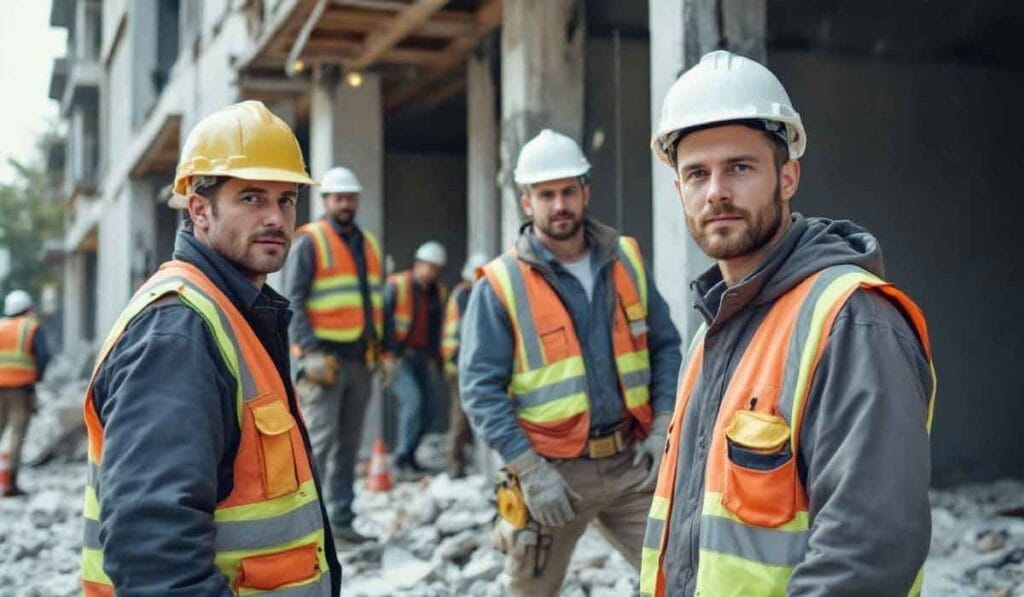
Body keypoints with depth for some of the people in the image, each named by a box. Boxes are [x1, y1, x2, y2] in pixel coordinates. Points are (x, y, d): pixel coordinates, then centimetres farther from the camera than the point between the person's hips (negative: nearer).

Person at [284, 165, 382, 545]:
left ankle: (341, 519, 16)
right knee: (321, 440, -10)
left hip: (360, 360, 6)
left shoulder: (368, 243, 17)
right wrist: (310, 352, -17)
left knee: (349, 444, 9)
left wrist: (382, 350, 15)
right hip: (324, 360, -6)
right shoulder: (309, 242, -3)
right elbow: (293, 301, -9)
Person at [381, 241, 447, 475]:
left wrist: (434, 358, 14)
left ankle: (409, 456, 16)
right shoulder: (396, 285, -7)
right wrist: (389, 356, -13)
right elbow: (384, 321, -10)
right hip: (398, 357, -7)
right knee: (412, 400, -19)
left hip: (422, 357, 7)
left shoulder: (437, 292, 12)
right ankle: (402, 459, -12)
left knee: (428, 404, 3)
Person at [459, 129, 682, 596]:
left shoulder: (626, 260, 6)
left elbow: (665, 347, 11)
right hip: (553, 470, -3)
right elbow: (480, 387, -10)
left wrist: (661, 428, -2)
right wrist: (530, 471, -15)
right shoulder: (500, 284, -8)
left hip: (632, 462, 3)